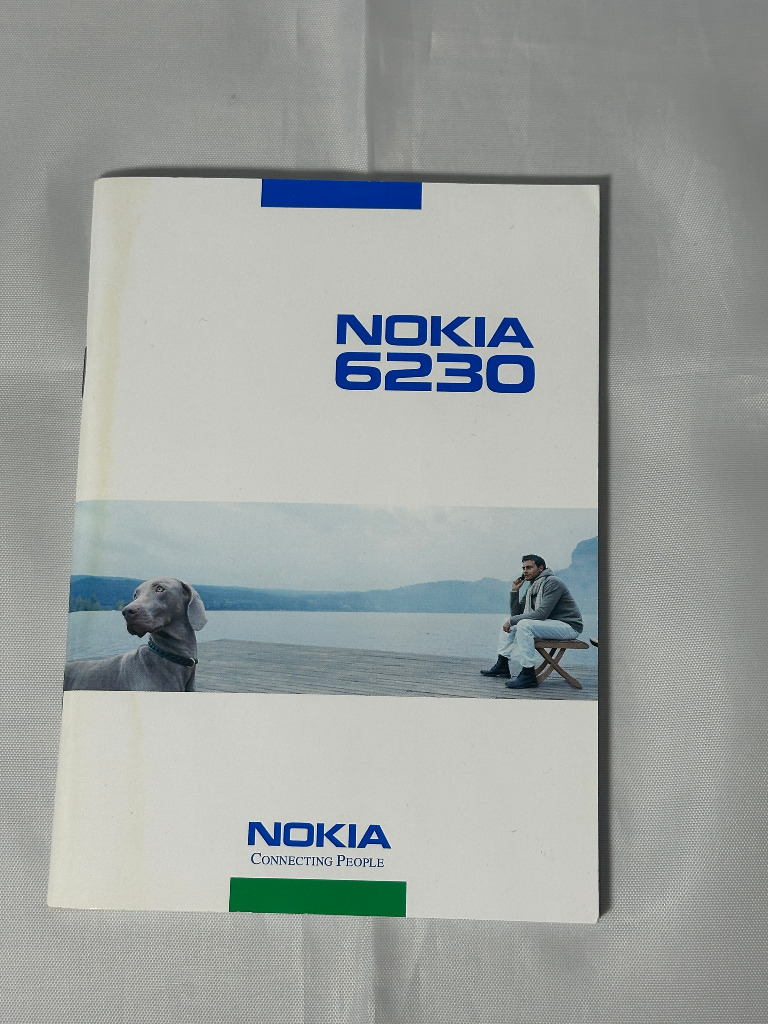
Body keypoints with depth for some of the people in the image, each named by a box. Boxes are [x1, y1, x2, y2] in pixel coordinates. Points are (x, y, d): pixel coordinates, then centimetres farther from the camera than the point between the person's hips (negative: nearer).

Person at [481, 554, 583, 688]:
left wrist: (513, 620, -21)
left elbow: (542, 613, -25)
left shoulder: (552, 582, -15)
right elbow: (516, 613, 12)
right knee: (508, 623, 9)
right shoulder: (531, 588, 12)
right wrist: (514, 591, 1)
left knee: (524, 624, -30)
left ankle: (528, 674, -27)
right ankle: (502, 666, 7)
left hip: (568, 626, -10)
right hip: (548, 624, 10)